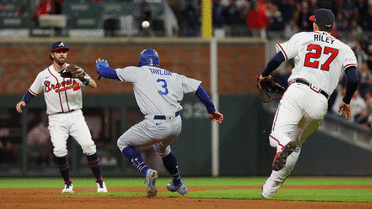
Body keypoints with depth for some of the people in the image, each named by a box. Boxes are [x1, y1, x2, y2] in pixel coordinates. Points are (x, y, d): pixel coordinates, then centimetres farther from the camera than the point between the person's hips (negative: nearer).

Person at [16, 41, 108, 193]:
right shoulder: (44, 75, 5)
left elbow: (94, 85, -11)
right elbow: (31, 92, 14)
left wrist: (82, 78, -32)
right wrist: (23, 102, -8)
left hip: (75, 116, 0)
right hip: (56, 119, 0)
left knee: (88, 146, -17)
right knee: (59, 150, -21)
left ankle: (100, 182, -3)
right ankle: (68, 184, -1)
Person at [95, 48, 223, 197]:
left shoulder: (137, 72, 8)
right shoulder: (173, 77, 20)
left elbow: (107, 73, 11)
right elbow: (197, 87, 15)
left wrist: (101, 65, 35)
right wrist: (211, 110, 20)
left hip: (156, 126, -6)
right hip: (176, 125, 6)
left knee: (123, 143, 16)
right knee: (162, 148, 38)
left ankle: (147, 171, -7)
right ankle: (178, 185, 47)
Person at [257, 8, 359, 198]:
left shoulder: (302, 38, 15)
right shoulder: (344, 49, 17)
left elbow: (278, 58, 6)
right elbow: (353, 79, 4)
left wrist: (264, 75, 26)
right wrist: (346, 101, 21)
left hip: (297, 92, -2)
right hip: (319, 104, 2)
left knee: (278, 135, -14)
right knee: (295, 144, 16)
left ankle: (285, 145, -52)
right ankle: (270, 188, 5)